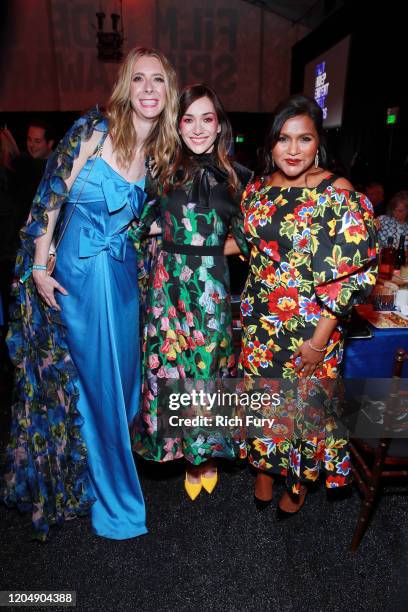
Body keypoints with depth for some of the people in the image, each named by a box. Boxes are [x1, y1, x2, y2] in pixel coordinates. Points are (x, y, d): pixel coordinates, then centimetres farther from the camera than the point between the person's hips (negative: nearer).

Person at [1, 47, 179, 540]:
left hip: (123, 273, 6)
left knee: (120, 375, 15)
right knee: (94, 381, 3)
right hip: (78, 270, -6)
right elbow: (50, 199, -8)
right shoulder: (92, 131, -9)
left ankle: (106, 463, 41)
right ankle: (115, 500, 23)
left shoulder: (158, 149, 9)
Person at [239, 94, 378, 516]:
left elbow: (353, 273, -16)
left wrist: (320, 340, -18)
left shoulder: (337, 195, -13)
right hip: (259, 322, 5)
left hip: (310, 324, -4)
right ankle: (265, 468, 44)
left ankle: (300, 480, 41)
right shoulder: (257, 190, 4)